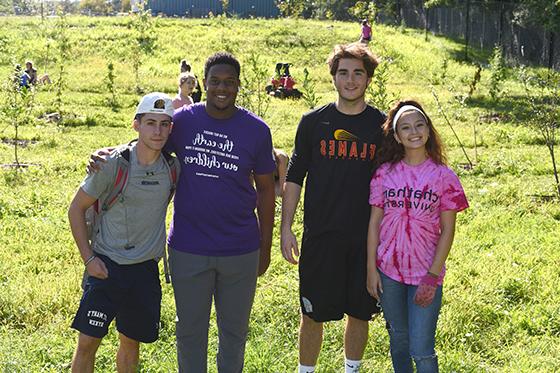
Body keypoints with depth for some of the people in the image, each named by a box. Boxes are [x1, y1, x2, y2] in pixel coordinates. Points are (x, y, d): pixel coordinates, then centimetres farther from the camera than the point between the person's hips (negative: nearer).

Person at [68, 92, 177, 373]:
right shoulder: (113, 164, -13)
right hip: (106, 266, -3)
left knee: (131, 342, 14)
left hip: (145, 270, 3)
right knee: (88, 342, -6)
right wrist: (88, 258, -7)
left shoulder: (173, 168, -4)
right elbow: (76, 209, -4)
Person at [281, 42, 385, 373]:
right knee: (313, 315, 6)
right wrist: (286, 228, -1)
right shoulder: (313, 122, 1)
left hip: (366, 238, 1)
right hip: (320, 236, 0)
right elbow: (294, 177, 4)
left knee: (359, 313, 12)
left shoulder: (382, 125, 1)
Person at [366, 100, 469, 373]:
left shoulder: (443, 176, -7)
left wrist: (432, 276, -10)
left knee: (422, 351, -4)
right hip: (389, 271, 2)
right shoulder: (385, 173, -2)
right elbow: (374, 223, 2)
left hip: (425, 274, -2)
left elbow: (447, 231, -5)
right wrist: (371, 270, -1)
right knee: (398, 339, 18)